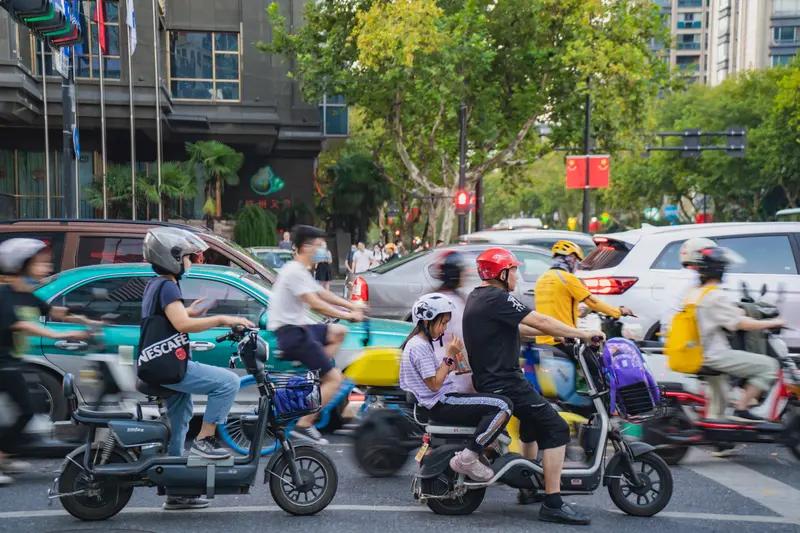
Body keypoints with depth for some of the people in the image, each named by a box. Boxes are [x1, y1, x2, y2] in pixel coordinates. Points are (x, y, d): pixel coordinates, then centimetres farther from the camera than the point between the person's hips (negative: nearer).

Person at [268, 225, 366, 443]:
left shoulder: (300, 270, 16)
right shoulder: (295, 272, -16)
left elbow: (322, 293, 21)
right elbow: (316, 304, -22)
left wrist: (352, 306, 14)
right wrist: (348, 315, -15)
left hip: (298, 327, 10)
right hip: (291, 333, -10)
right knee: (335, 379, -10)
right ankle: (303, 425, -9)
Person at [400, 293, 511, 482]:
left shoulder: (417, 343, 17)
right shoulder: (420, 346, -16)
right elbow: (434, 384, -19)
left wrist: (451, 366, 11)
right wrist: (450, 356, -14)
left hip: (438, 403, 11)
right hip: (440, 405, -11)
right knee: (502, 406, -21)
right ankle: (467, 459, -19)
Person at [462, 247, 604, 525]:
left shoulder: (476, 297, 14)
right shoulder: (498, 298, -17)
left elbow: (516, 328, 20)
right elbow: (540, 321, -20)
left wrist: (557, 333, 17)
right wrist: (583, 334, -11)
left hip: (487, 380, 11)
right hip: (504, 384, -11)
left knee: (534, 418, 29)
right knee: (556, 428, -11)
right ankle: (552, 503, -12)